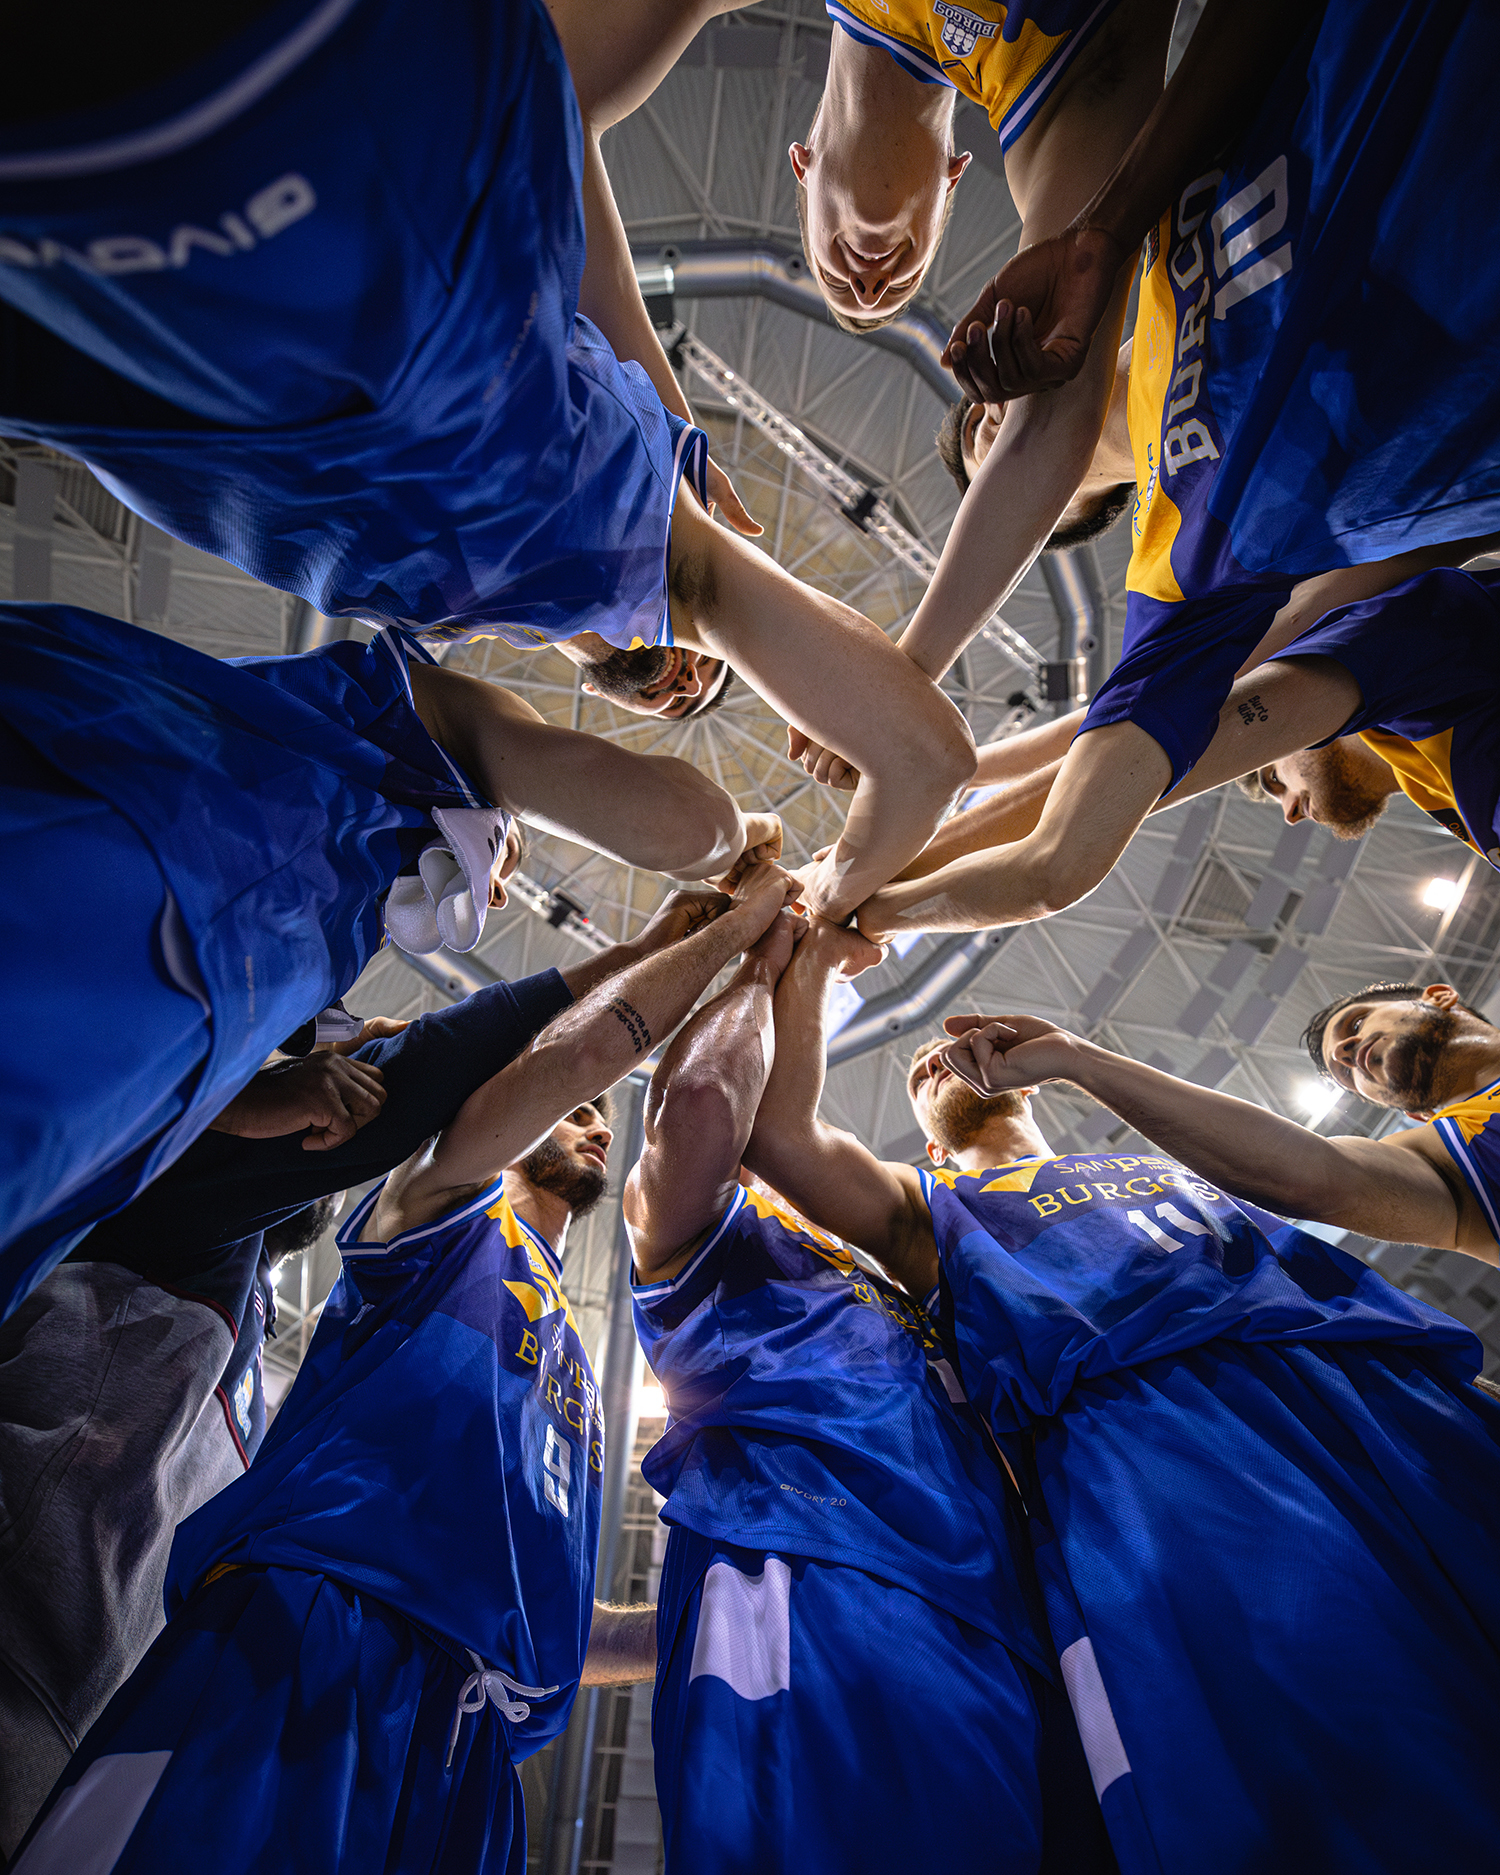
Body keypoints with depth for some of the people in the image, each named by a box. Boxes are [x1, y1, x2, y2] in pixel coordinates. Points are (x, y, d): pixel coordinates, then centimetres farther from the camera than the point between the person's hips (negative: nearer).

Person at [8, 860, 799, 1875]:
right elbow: (578, 1050, -11)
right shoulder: (451, 1207, 8)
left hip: (473, 1729, 8)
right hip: (306, 1642, -7)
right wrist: (737, 923, -4)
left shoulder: (571, 1348, 29)